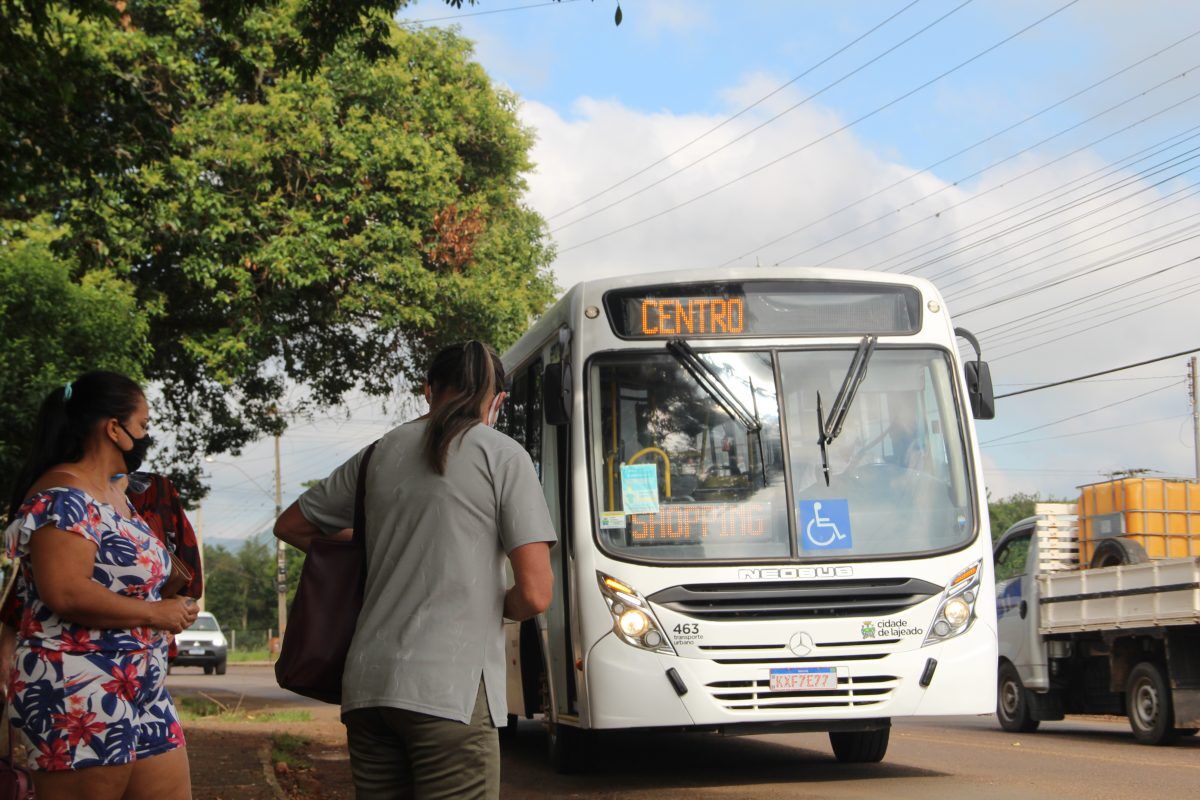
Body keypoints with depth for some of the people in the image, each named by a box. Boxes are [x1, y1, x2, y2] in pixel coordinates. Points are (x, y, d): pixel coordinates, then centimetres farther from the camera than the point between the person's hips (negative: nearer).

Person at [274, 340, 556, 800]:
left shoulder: (381, 453, 15)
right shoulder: (502, 455, 1)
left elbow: (289, 528, 28)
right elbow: (535, 595, -5)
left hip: (366, 683, 5)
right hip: (448, 689, -5)